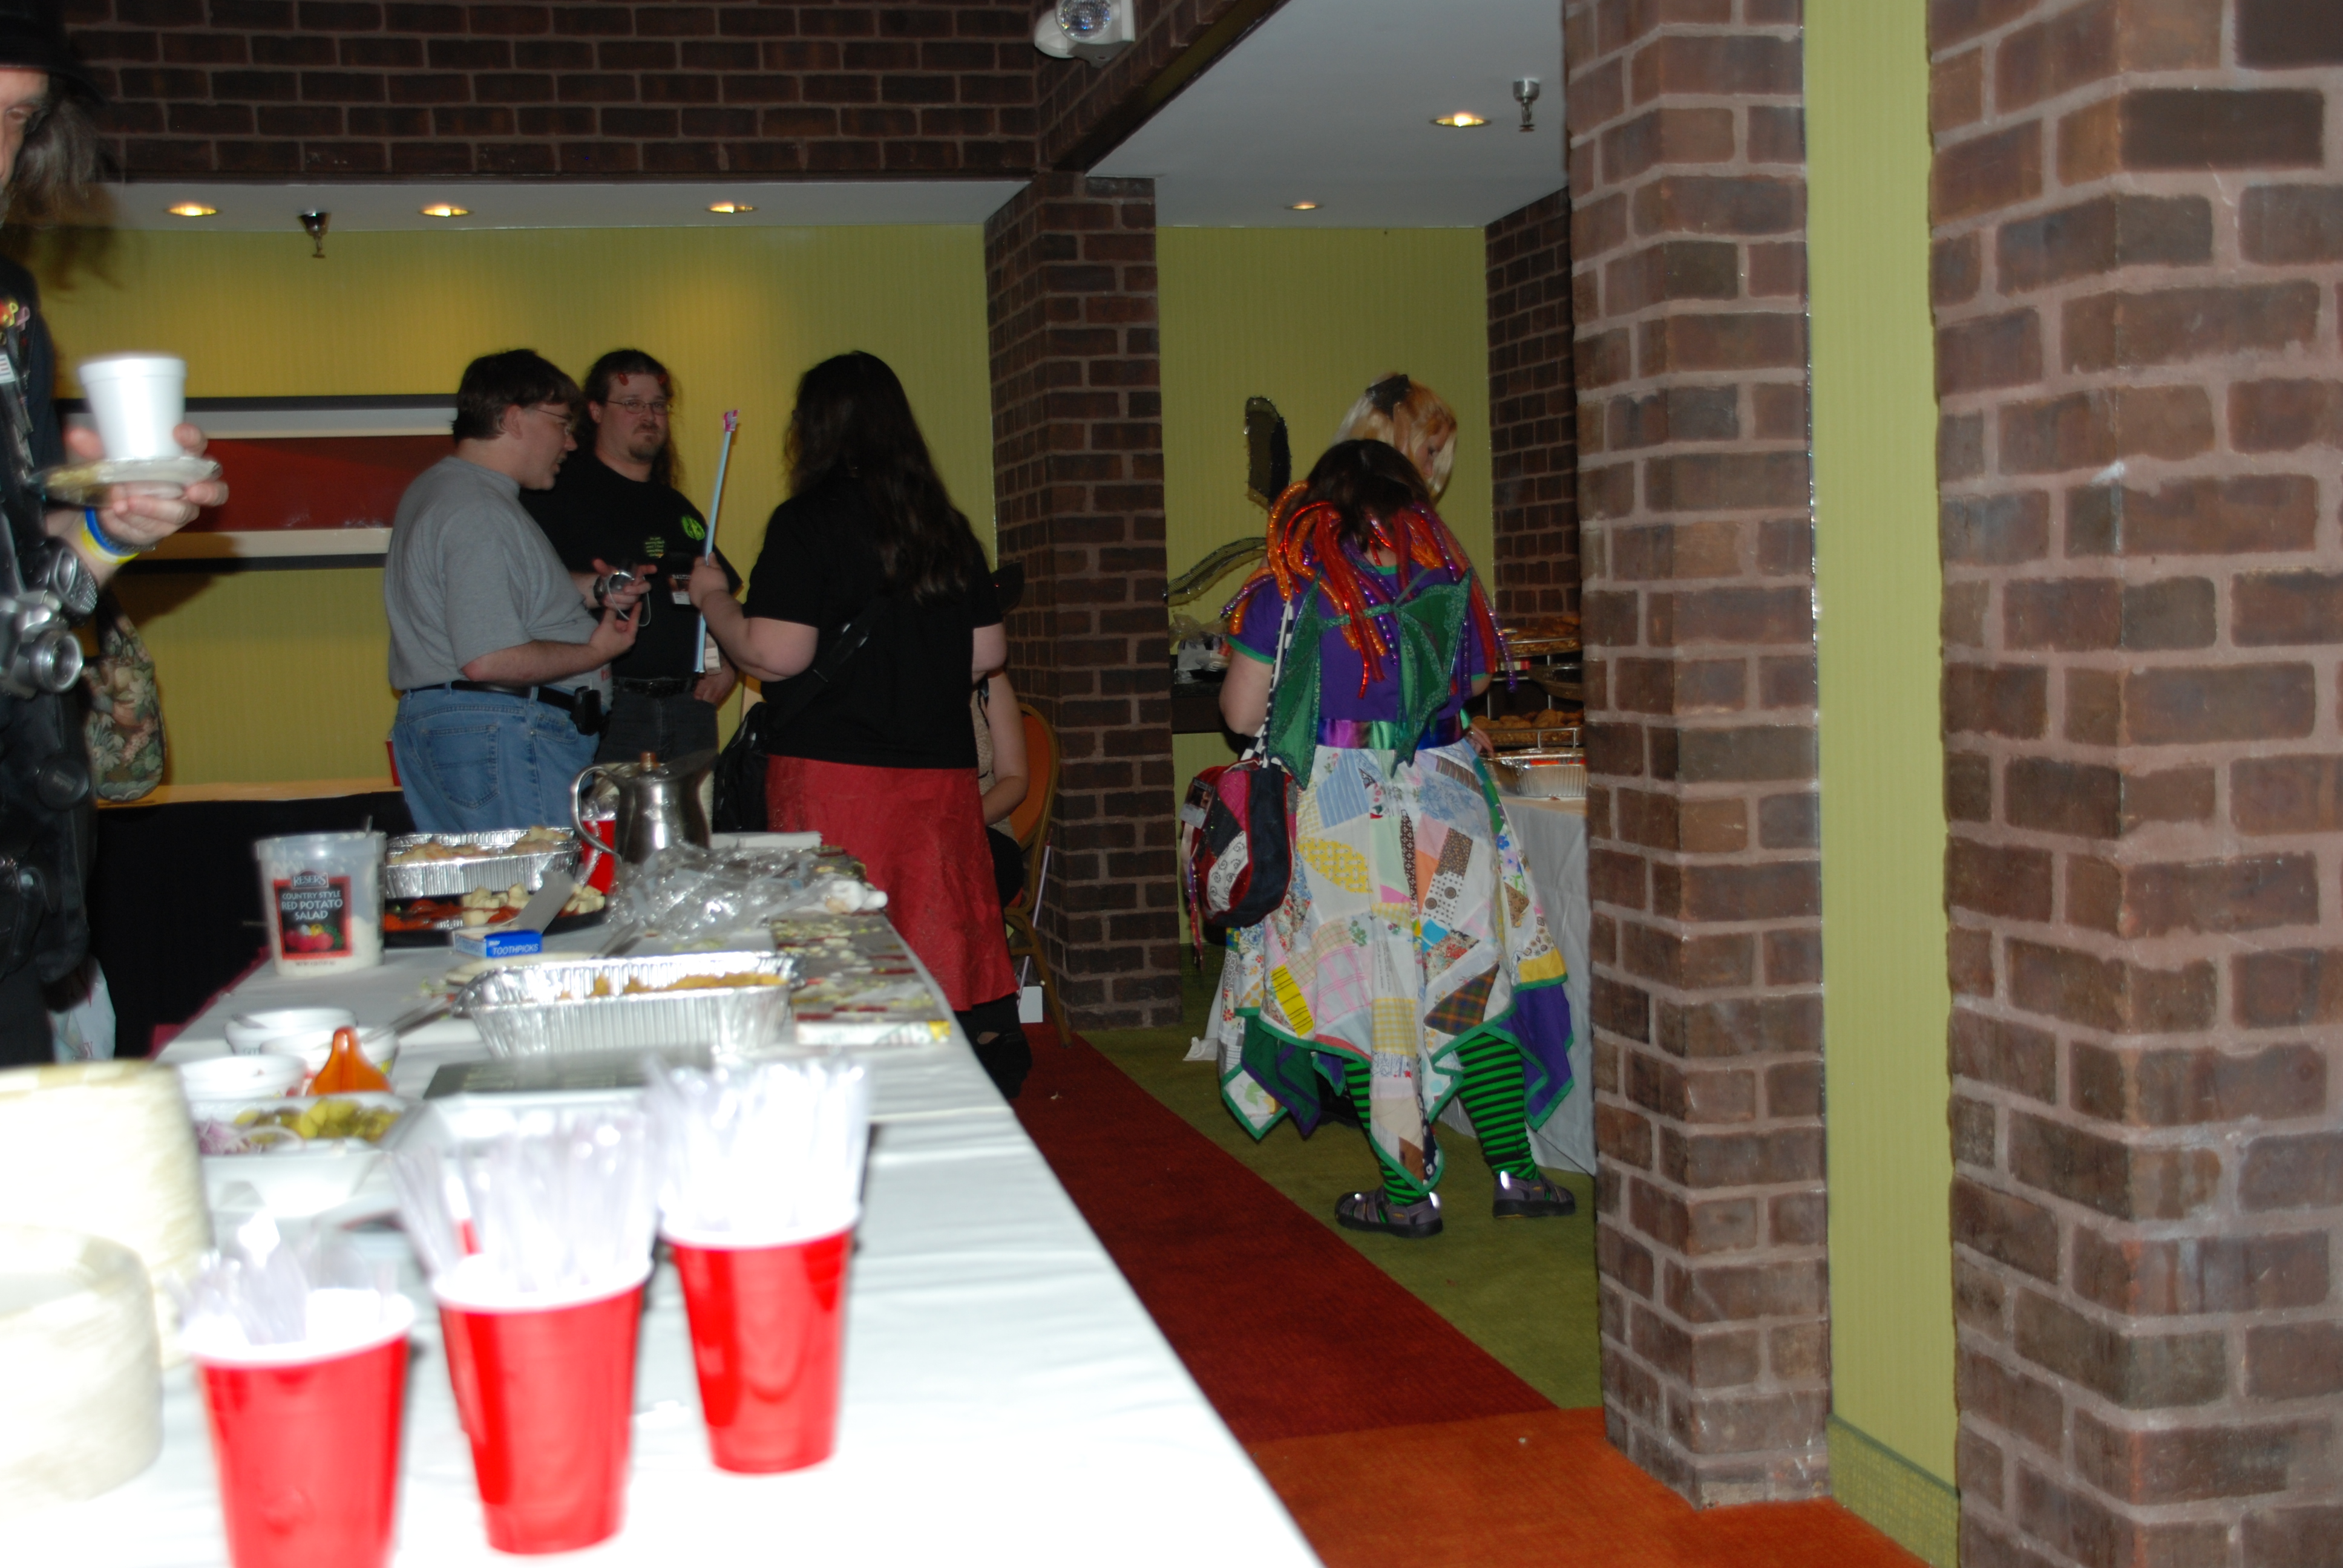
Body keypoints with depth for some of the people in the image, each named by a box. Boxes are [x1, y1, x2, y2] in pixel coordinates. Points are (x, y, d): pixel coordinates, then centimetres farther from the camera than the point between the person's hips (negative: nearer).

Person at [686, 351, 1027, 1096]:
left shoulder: (807, 524, -9)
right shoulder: (946, 526, 9)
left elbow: (775, 655, -15)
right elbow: (989, 651, 13)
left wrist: (714, 598, 3)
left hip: (834, 768, -5)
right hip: (940, 767, 6)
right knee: (940, 949, 11)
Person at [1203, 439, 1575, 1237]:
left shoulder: (1293, 579, 1)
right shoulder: (1445, 569, 9)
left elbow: (1241, 712, -1)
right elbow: (1473, 685, 13)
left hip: (1340, 807, -3)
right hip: (1445, 796, 3)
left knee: (1361, 989, 3)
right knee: (1473, 976, 12)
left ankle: (1408, 1191, 6)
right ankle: (1514, 1169, 14)